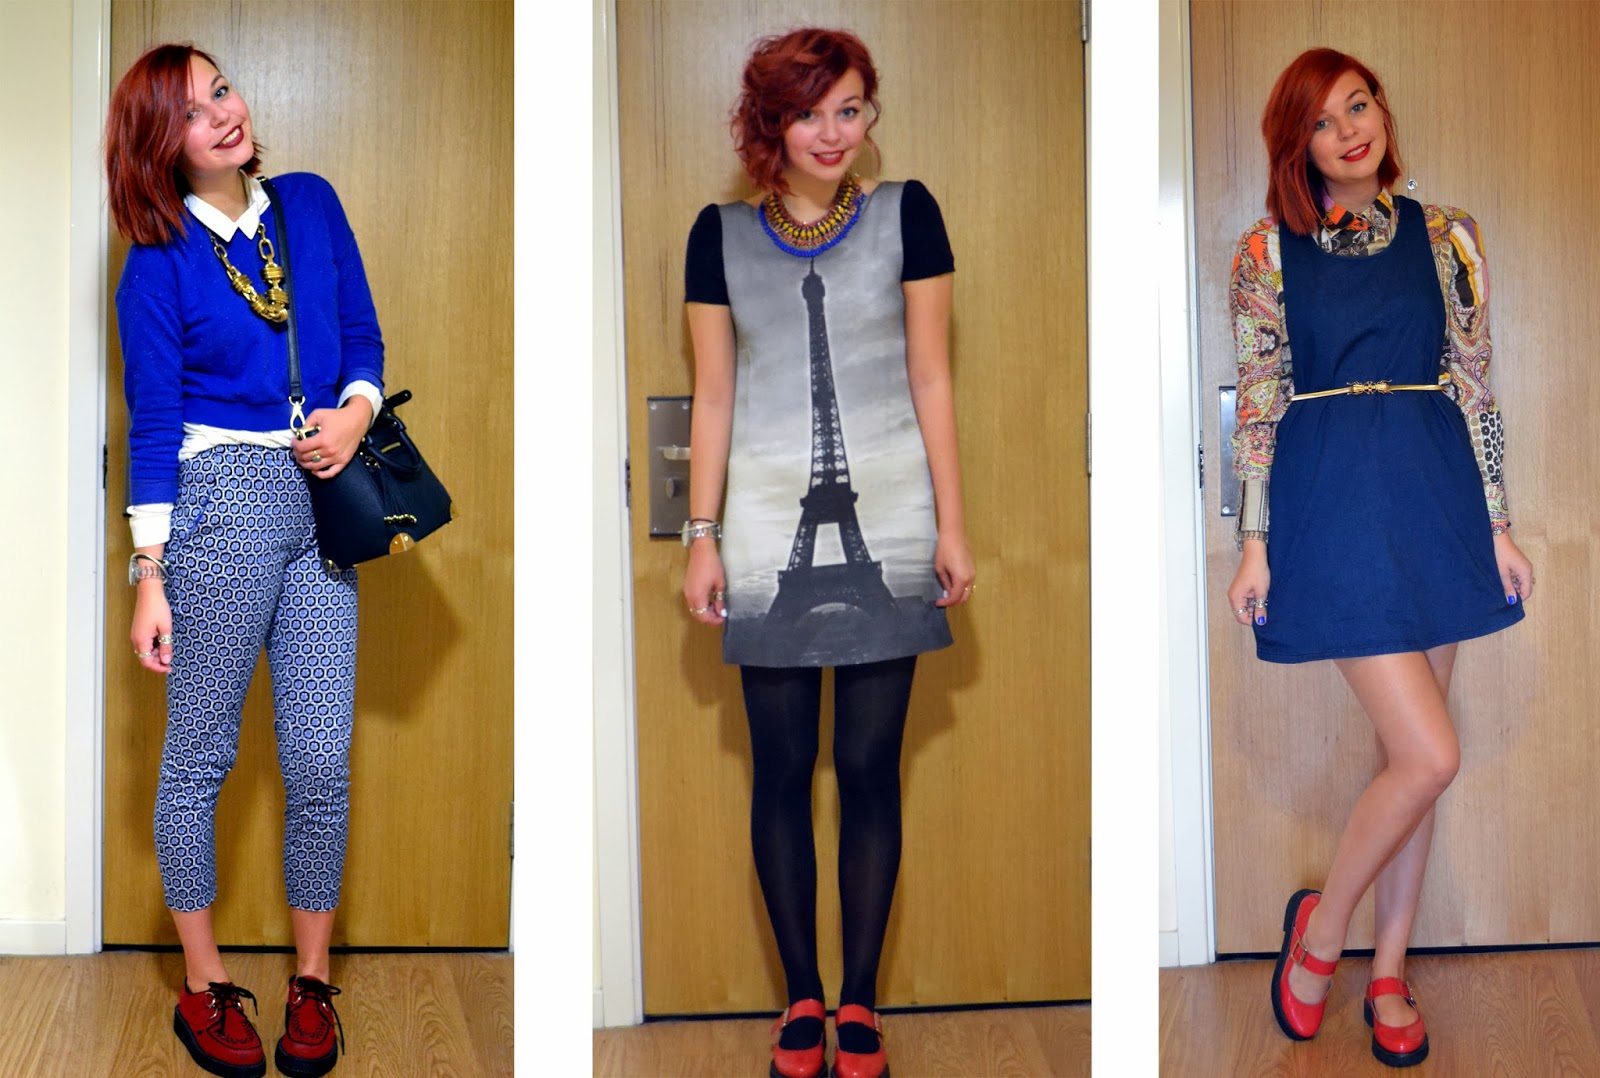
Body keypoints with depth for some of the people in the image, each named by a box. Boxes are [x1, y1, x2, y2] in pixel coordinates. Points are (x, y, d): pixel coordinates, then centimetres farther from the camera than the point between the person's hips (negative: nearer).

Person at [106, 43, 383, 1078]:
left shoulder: (312, 204, 9)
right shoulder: (159, 264, -2)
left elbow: (363, 332, 15)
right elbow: (153, 424, -2)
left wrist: (356, 410, -7)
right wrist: (149, 575, -5)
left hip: (320, 497, 4)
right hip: (219, 498, -3)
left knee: (322, 760, 4)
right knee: (199, 753, 5)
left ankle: (313, 976, 19)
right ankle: (203, 985, 18)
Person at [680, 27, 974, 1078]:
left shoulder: (906, 213, 3)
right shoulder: (723, 233, 5)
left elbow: (931, 378, 3)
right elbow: (713, 394, 7)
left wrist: (952, 526, -1)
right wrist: (703, 537, 3)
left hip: (886, 523, -1)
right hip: (772, 528, 1)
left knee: (871, 765, 4)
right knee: (783, 767, 5)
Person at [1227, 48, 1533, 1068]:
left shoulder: (1448, 236, 7)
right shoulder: (1269, 251, 2)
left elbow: (1475, 385, 8)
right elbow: (1259, 402, 1)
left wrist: (1498, 526, 5)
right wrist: (1255, 542, -3)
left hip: (1437, 497, 3)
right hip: (1333, 503, -3)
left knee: (1410, 753, 8)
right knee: (1429, 754, -11)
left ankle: (1389, 973, 21)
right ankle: (1321, 927, 12)